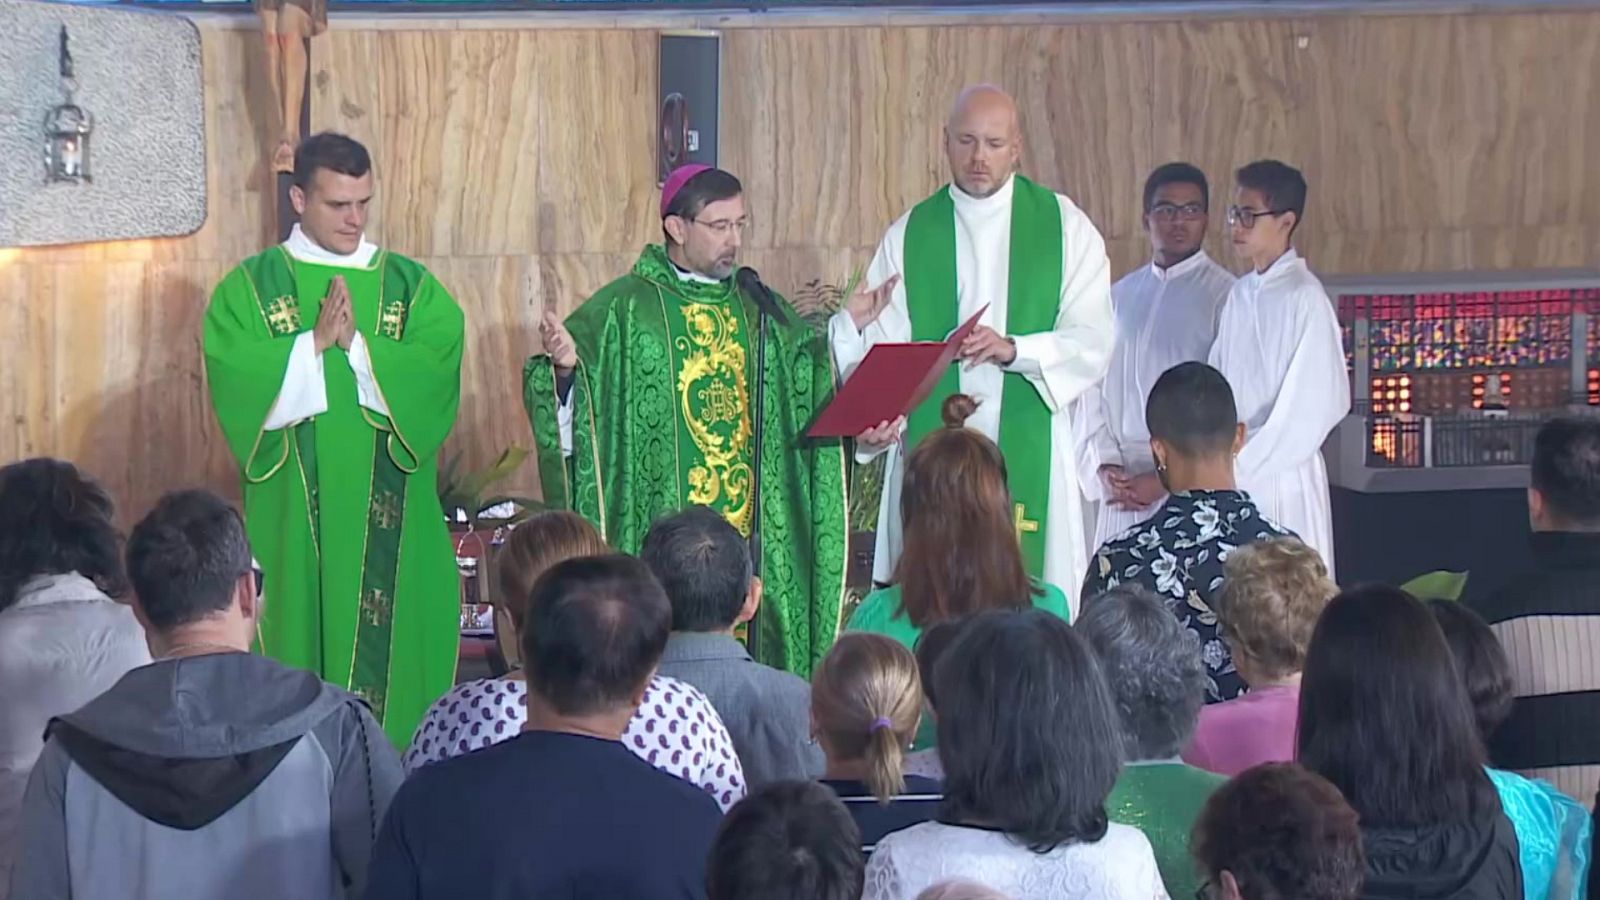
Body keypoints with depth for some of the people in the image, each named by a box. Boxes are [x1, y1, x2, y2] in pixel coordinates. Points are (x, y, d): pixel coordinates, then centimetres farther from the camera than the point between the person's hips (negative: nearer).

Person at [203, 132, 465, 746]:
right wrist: (316, 344, -16)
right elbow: (238, 383, -10)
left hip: (390, 522, 2)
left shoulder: (411, 286, 10)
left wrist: (357, 346, -15)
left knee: (391, 643, 0)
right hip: (296, 517, -2)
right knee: (303, 642, -4)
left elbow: (438, 372, -6)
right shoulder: (250, 287, 4)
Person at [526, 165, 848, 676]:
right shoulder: (622, 311, -2)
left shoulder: (761, 308, 13)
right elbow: (573, 402, -8)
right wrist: (564, 367, -28)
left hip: (750, 533, 5)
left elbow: (818, 386, 14)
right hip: (657, 537, -4)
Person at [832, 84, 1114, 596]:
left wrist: (1014, 348, -19)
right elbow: (885, 349, 2)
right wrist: (877, 419, -17)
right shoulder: (909, 236, 10)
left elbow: (1093, 341, -3)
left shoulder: (1065, 227, 6)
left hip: (1030, 455, -1)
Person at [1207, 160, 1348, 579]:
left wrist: (1236, 468, -12)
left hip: (1283, 478, -6)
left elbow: (1306, 412, -13)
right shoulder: (1239, 295, 11)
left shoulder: (1306, 299, -10)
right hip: (1235, 480, 6)